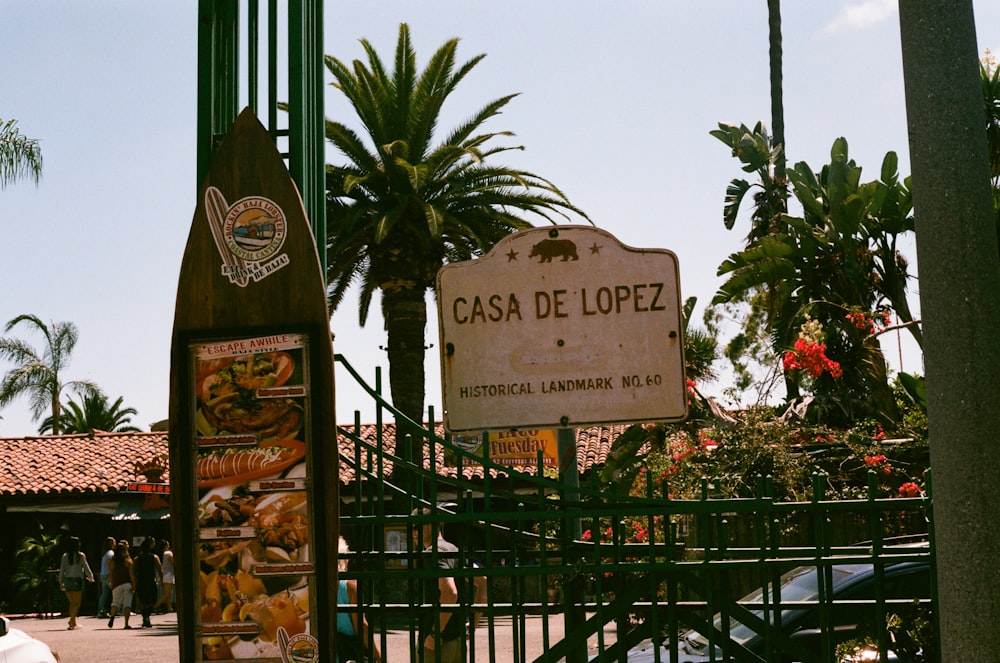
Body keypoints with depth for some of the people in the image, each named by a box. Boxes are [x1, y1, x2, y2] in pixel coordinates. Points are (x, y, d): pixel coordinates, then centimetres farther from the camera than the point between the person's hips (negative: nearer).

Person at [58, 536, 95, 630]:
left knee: (72, 603, 15)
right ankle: (71, 621, -15)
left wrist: (61, 582, 11)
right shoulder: (81, 555, -6)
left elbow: (61, 570, 3)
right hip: (77, 580, -4)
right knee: (77, 603, 1)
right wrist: (91, 577, 16)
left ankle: (74, 623, 16)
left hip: (67, 580, 4)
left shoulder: (65, 556, 3)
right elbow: (86, 568, -1)